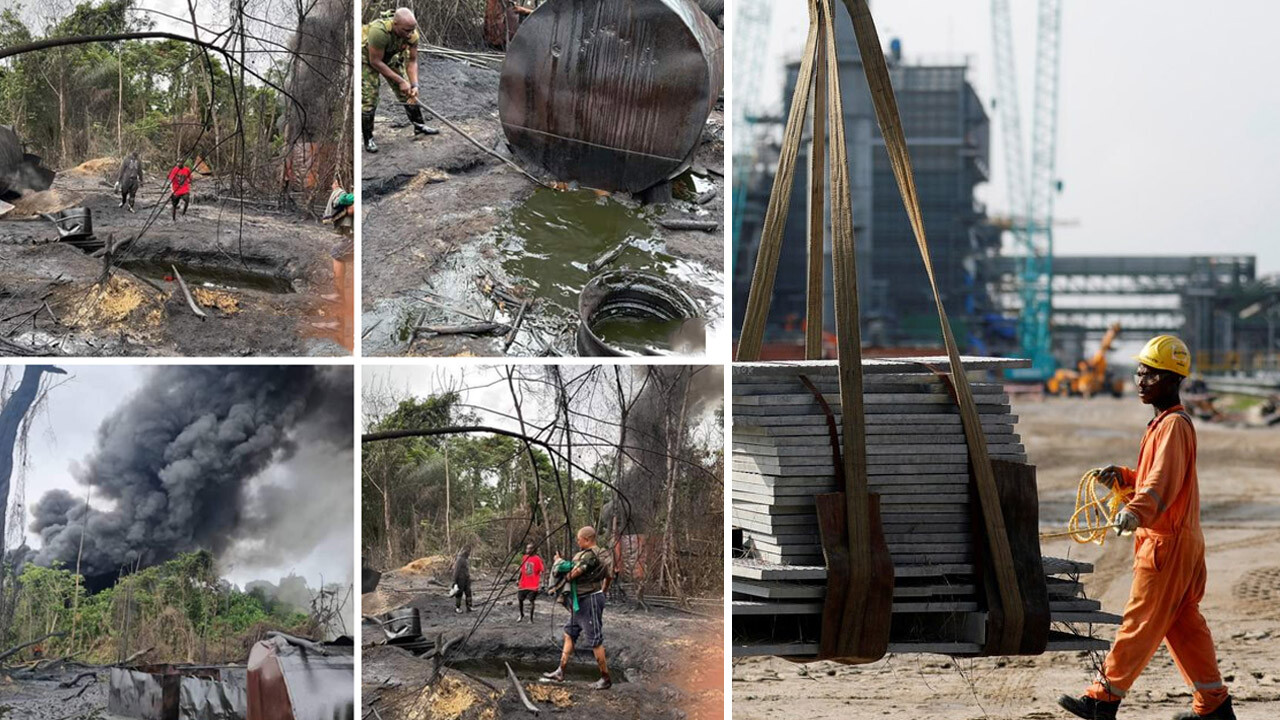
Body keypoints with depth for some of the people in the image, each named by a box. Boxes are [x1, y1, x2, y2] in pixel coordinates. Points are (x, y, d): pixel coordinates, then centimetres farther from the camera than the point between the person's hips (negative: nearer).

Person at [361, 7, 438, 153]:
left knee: (407, 92, 6)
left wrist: (414, 85, -22)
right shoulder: (379, 31, -42)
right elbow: (375, 62, -32)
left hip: (391, 56, 6)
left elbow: (412, 61, -10)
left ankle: (419, 126, 23)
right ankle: (368, 139, 1)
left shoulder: (412, 35, -24)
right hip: (367, 57, -5)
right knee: (368, 98, -11)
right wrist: (400, 81, -28)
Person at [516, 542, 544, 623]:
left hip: (533, 585, -6)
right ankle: (521, 616, 29)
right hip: (523, 584, 6)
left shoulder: (537, 559, -9)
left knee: (531, 601, -5)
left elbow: (541, 571, -11)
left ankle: (531, 619, 3)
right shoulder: (524, 558, 9)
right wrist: (518, 580, 18)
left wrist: (540, 581, -21)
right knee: (520, 599, 10)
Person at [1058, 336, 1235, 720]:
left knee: (1141, 621, -5)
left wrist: (1137, 510, -45)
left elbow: (1164, 480, -30)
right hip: (1179, 540, 10)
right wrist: (1122, 476, 10)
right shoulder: (1164, 423, 17)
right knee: (1184, 624, 12)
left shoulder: (1174, 425, -15)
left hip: (1167, 543, -10)